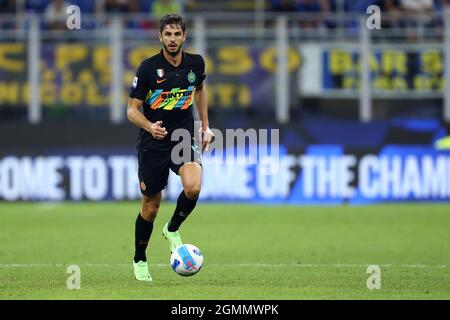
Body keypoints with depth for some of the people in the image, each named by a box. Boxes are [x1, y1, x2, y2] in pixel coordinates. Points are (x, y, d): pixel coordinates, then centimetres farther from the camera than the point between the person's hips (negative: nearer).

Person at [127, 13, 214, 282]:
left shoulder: (195, 63, -1)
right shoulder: (149, 68, -11)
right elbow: (132, 110, -8)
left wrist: (205, 126, 19)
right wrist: (150, 126, -28)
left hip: (184, 139, 2)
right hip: (153, 144, -2)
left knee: (193, 187, -27)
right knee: (151, 206, 5)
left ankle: (173, 229, 3)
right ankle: (140, 260, 27)